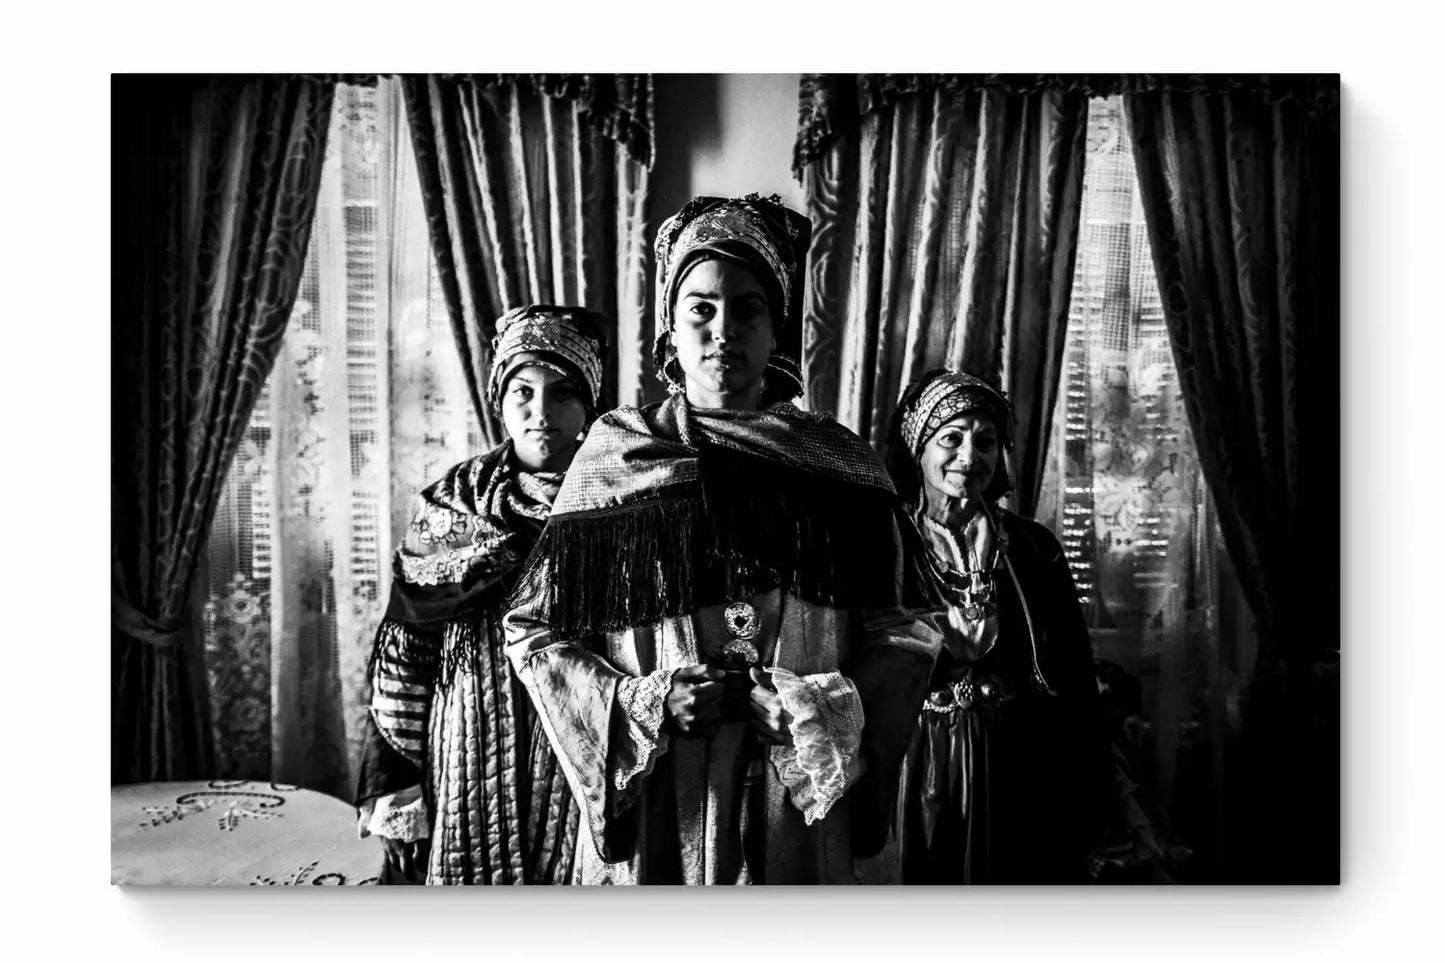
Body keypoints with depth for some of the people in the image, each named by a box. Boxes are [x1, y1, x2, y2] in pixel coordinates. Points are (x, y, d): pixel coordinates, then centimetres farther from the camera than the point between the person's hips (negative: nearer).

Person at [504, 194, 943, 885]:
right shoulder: (613, 457, -4)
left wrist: (805, 709, -15)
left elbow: (905, 632, -1)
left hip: (800, 807, 1)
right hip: (652, 810, 0)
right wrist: (644, 704, -13)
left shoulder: (838, 462, -2)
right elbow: (534, 631, -1)